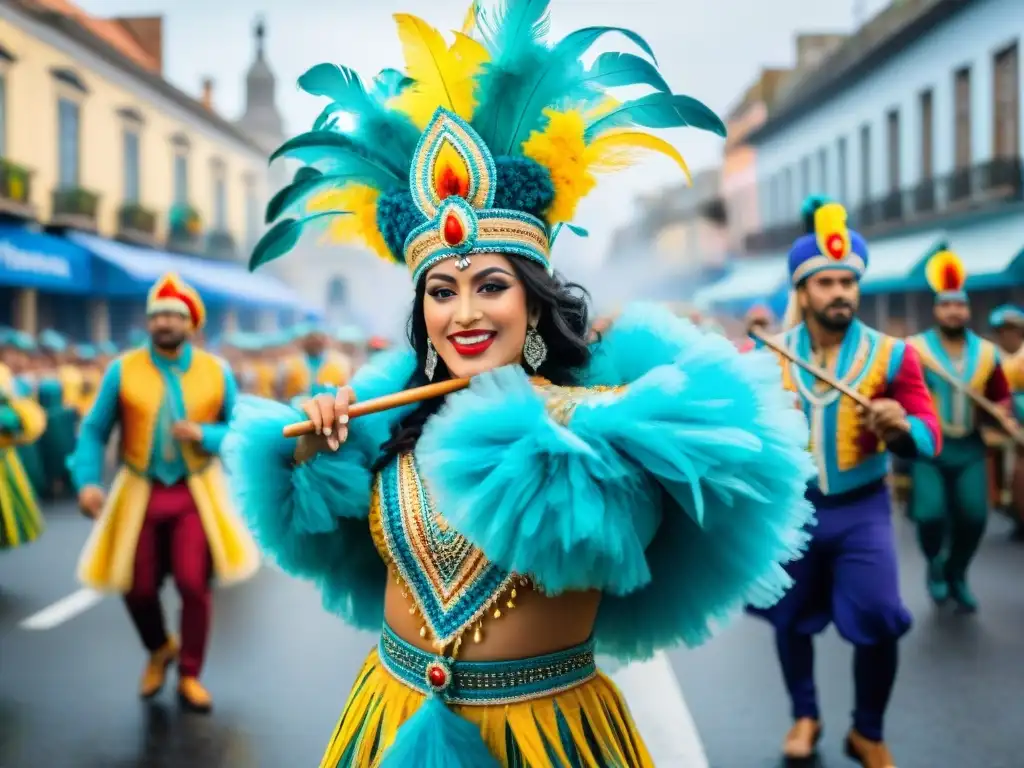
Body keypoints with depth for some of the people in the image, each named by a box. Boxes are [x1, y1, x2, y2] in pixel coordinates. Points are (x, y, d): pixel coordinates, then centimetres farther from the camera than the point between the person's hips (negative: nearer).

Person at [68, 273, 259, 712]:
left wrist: (204, 435, -17)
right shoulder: (123, 370, -4)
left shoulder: (216, 372, -2)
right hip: (140, 494, 1)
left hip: (196, 494, 0)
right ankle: (159, 650, 41)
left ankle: (189, 675, 16)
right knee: (137, 587, 8)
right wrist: (88, 481, -14)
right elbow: (94, 431, -2)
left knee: (194, 584, -7)